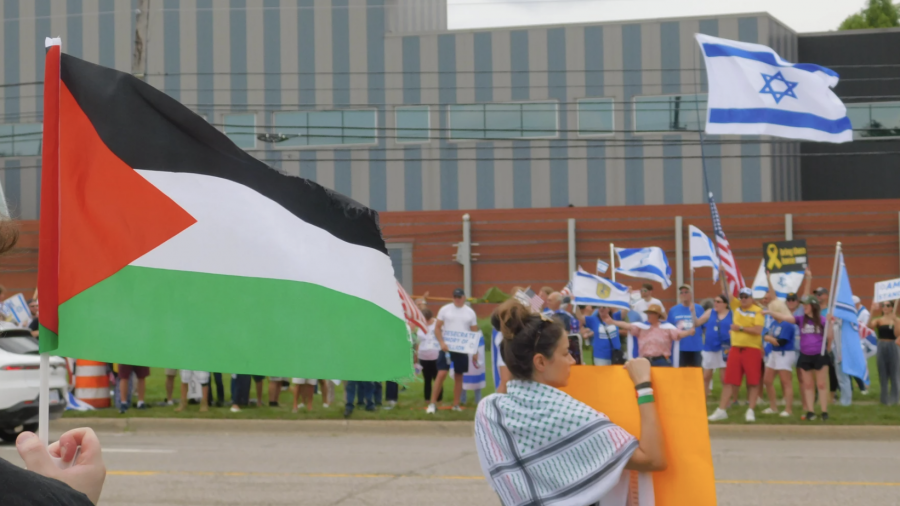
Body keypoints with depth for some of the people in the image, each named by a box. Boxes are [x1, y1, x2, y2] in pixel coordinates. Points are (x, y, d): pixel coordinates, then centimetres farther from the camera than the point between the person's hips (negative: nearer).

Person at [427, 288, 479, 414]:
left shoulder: (470, 313, 6)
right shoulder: (445, 310, 0)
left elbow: (474, 333, 9)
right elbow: (437, 328, 0)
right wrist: (442, 343, -15)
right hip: (447, 347, -2)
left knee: (459, 376, 7)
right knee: (441, 374, -10)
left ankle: (456, 405, 14)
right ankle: (433, 404, -5)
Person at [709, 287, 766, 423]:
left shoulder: (758, 311, -4)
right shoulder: (736, 306, 10)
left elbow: (758, 330, -15)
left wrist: (741, 328, -15)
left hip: (752, 349, -4)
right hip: (735, 349, 4)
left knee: (753, 382, -1)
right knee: (729, 381, 3)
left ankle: (751, 411, 5)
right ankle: (721, 410, 4)